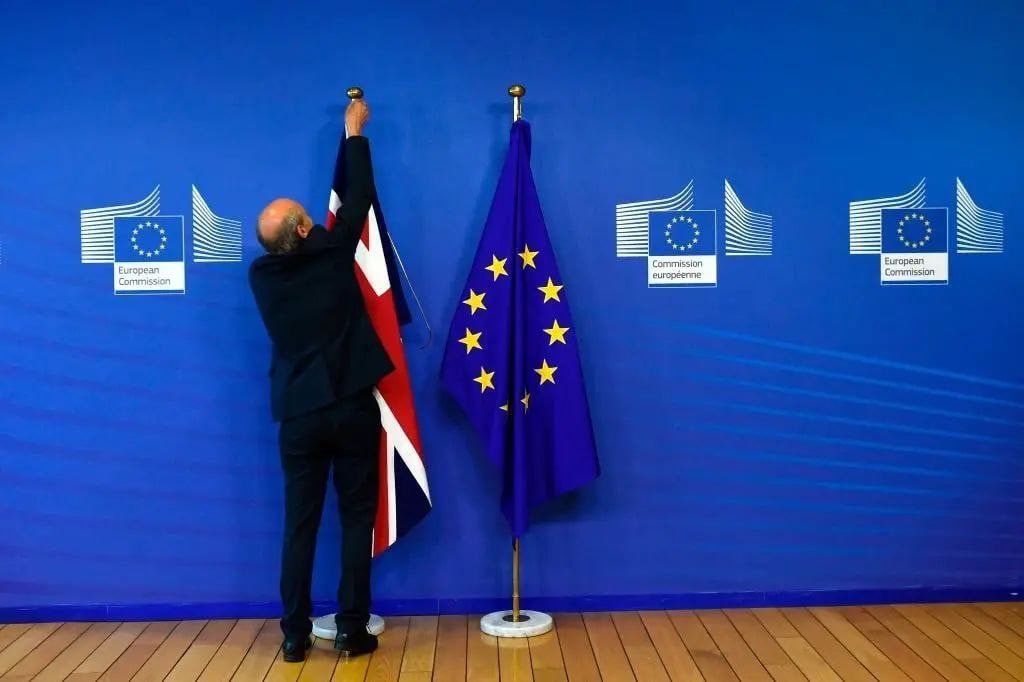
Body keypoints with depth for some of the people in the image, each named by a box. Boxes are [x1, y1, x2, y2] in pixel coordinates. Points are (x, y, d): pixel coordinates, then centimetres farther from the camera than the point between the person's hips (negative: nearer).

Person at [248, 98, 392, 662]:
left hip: (298, 415, 3)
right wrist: (354, 133, 15)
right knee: (357, 520, 7)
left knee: (299, 524, 9)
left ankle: (295, 634, 12)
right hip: (352, 407, -2)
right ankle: (352, 631, 10)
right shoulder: (331, 252, -9)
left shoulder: (261, 274, -1)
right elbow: (358, 199, 3)